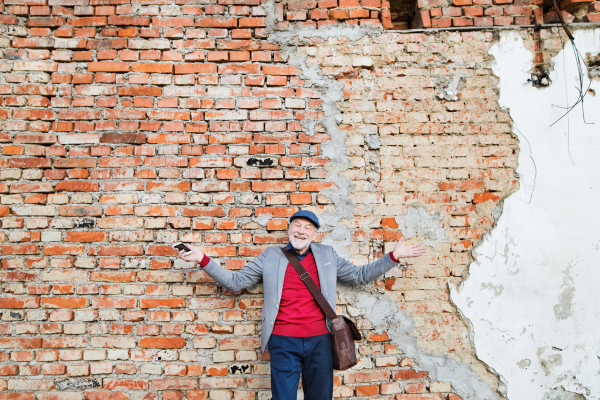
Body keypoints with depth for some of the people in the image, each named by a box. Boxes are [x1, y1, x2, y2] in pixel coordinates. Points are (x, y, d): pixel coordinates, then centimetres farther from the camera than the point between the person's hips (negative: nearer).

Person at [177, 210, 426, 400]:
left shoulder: (327, 255, 13)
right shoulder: (271, 256, 9)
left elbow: (359, 276, 17)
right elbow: (235, 281, 10)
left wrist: (393, 256, 9)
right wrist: (203, 260, 0)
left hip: (320, 341, 2)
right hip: (283, 341, -1)